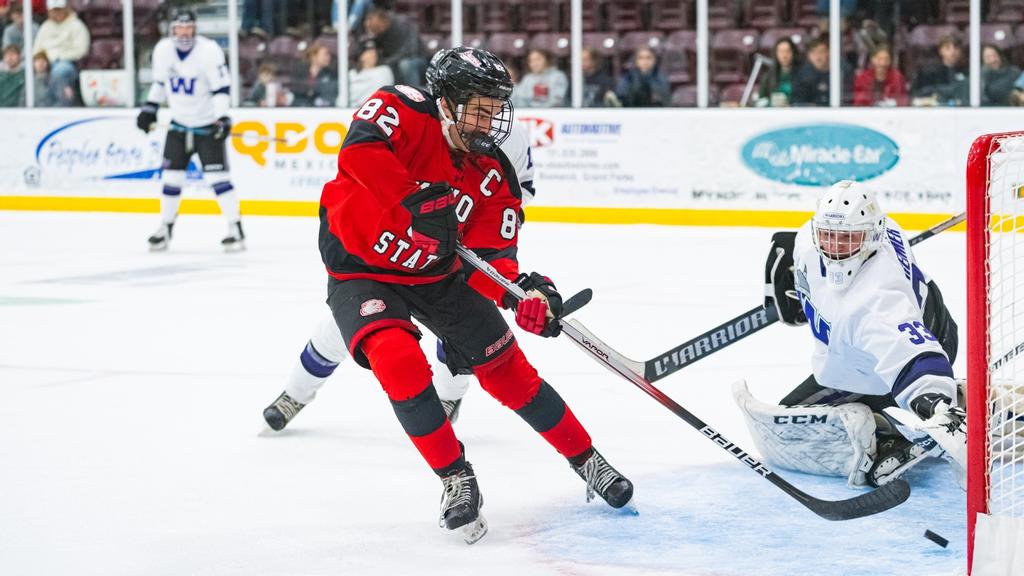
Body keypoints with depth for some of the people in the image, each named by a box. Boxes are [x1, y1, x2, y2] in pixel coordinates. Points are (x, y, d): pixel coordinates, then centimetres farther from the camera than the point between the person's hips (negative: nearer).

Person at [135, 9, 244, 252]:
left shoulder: (209, 51, -19)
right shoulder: (162, 50, -3)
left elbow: (222, 87, -20)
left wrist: (222, 118, -30)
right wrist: (149, 109, 14)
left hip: (207, 124, -5)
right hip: (179, 123, 5)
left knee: (217, 175, -12)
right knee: (171, 176, 5)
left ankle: (236, 229, -8)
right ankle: (165, 228, 18)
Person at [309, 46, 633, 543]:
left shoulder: (490, 175, -8)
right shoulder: (402, 111, -22)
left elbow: (490, 258, -9)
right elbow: (358, 151, -42)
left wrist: (521, 292, -30)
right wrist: (417, 202, -45)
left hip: (436, 273, 4)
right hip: (361, 271, -4)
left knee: (506, 368, 3)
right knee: (399, 360, -28)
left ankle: (587, 462, 20)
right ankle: (456, 479, -13)